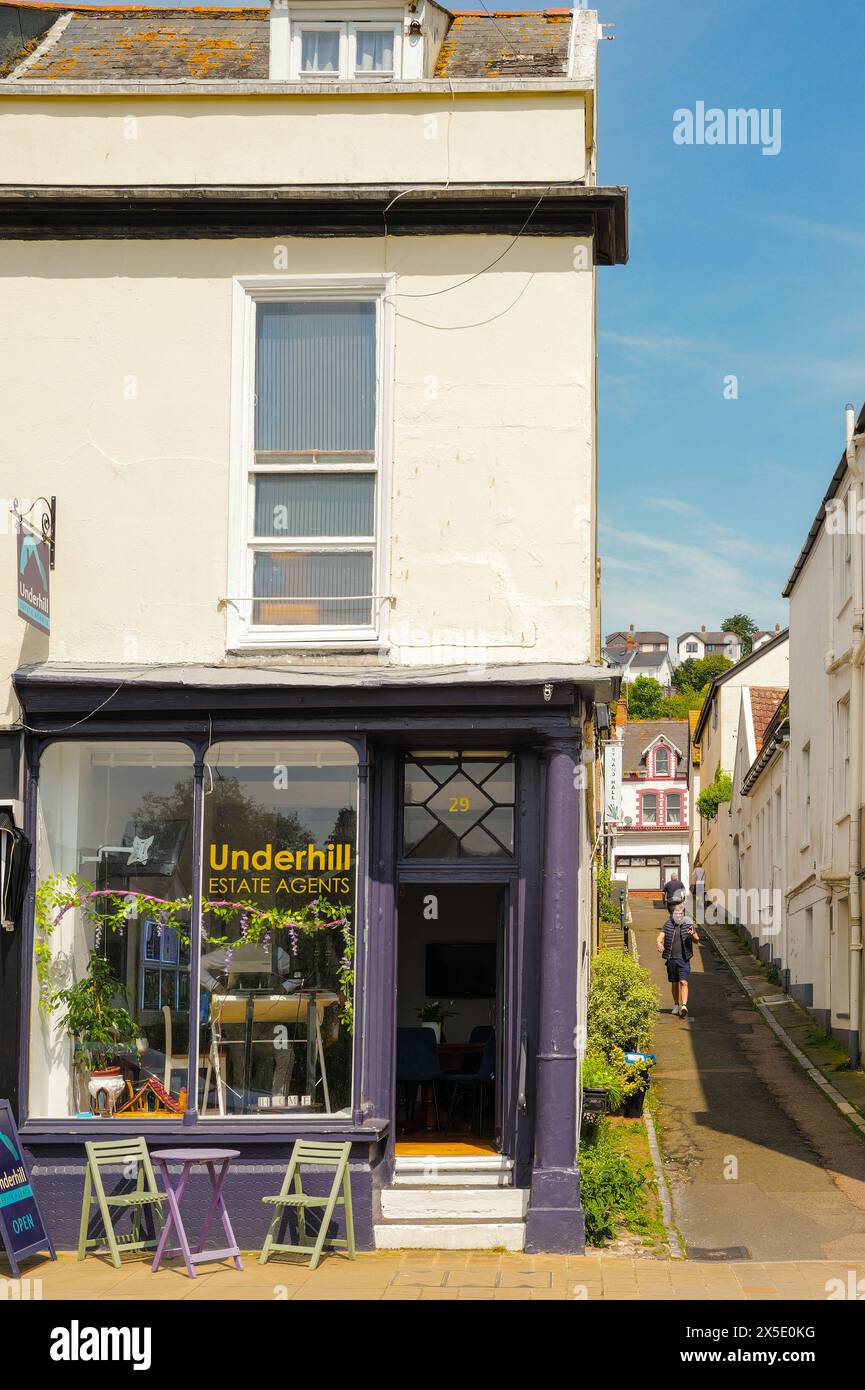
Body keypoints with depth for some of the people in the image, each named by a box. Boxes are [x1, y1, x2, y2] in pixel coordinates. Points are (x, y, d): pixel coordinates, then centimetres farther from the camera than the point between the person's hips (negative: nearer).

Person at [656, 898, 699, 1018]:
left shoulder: (688, 924, 0)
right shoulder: (667, 925, 3)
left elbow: (697, 941, -2)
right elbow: (660, 938, -2)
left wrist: (692, 935, -25)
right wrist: (659, 944, -26)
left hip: (684, 959, -2)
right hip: (671, 959, 2)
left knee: (683, 982, -14)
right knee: (674, 983, 13)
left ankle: (684, 1006, -22)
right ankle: (676, 1005, 29)